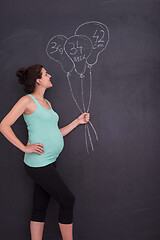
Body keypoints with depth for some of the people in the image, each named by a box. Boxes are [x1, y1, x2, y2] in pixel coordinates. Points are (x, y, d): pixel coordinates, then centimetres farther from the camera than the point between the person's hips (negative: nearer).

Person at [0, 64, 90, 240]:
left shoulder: (47, 103, 16)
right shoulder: (27, 100, -9)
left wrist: (77, 121, 15)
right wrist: (25, 148, -16)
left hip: (49, 162, 8)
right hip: (38, 163, -8)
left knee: (40, 207, 12)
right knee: (68, 200, 0)